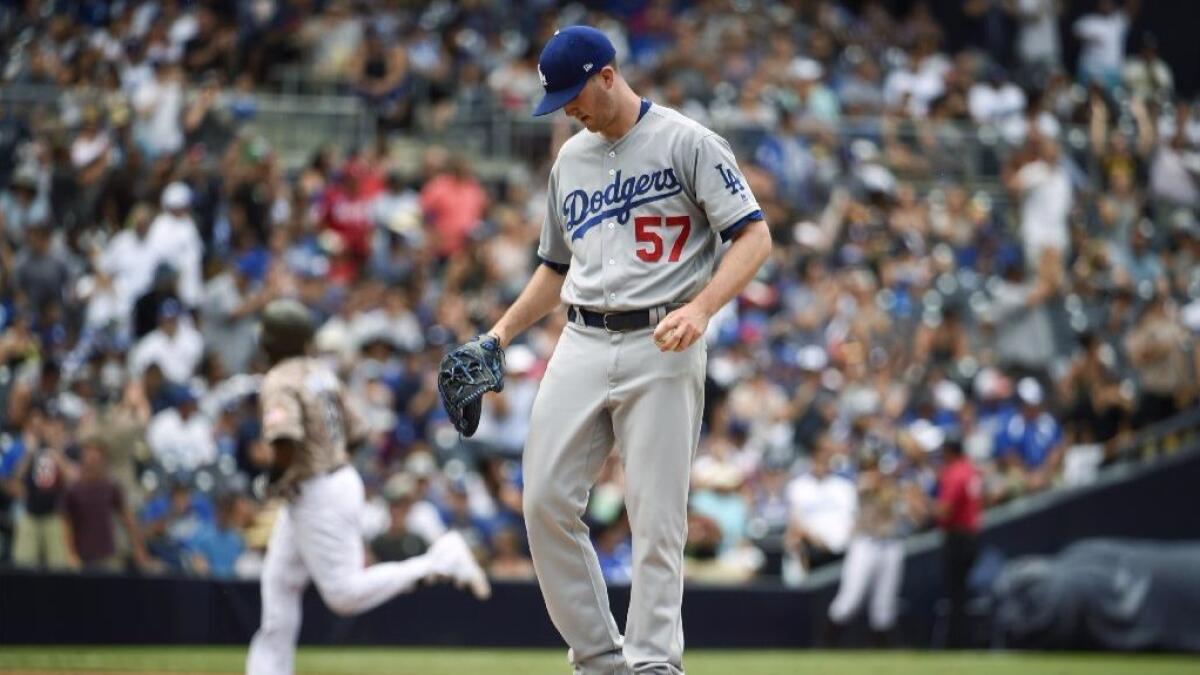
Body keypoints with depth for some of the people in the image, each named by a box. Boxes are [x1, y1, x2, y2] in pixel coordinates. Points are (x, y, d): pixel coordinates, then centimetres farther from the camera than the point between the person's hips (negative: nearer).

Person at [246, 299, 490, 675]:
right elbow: (352, 434, 16)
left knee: (345, 594, -8)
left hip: (316, 494, -10)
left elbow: (284, 436, -34)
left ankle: (442, 560, -8)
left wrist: (282, 472, -14)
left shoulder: (280, 383, -16)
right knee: (279, 586, 13)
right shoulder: (322, 374, 10)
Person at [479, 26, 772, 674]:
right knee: (546, 501, -3)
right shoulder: (571, 158, 17)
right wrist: (502, 330, 15)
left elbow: (755, 237, -8)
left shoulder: (687, 143, -2)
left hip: (661, 348, -6)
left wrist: (700, 307, -21)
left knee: (656, 517, -7)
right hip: (581, 345, 6)